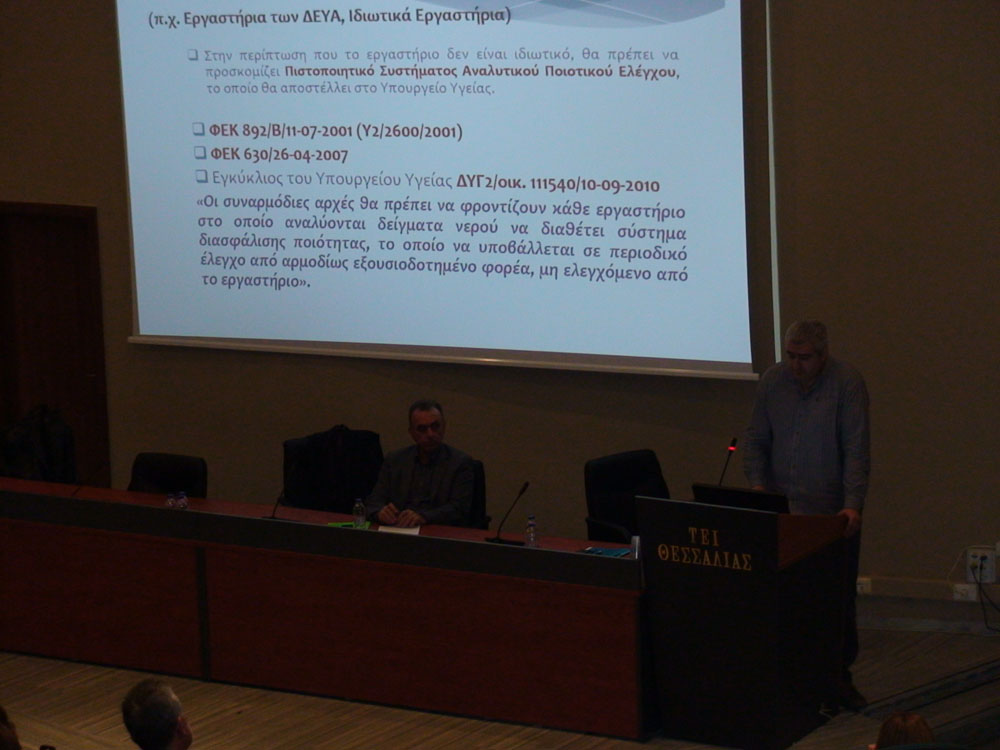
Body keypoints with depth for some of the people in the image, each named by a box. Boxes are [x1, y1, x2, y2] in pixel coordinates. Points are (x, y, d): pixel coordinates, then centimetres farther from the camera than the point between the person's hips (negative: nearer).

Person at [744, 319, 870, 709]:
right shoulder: (772, 381, 5)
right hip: (781, 510, 3)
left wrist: (853, 505, -22)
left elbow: (856, 451, -12)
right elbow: (756, 441, 12)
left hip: (834, 513, -3)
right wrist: (757, 484, -3)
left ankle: (840, 675, 14)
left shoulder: (847, 382, -7)